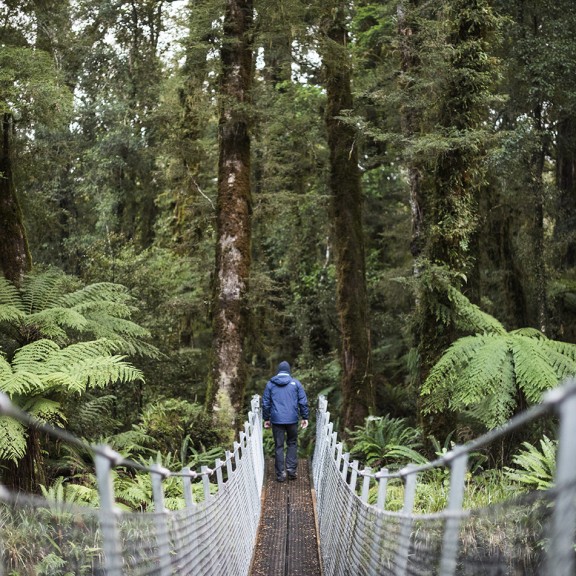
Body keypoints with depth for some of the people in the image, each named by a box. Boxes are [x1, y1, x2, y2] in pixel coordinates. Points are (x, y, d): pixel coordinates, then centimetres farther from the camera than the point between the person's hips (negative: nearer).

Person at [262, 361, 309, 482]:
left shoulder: (270, 384, 5)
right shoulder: (295, 383, 3)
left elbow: (265, 403, 7)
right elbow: (303, 401, 1)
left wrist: (266, 418, 14)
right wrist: (305, 417, 7)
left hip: (276, 420, 0)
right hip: (292, 420, 0)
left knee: (279, 446, 5)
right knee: (292, 443, 15)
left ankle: (280, 474, 4)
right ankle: (291, 468, 4)